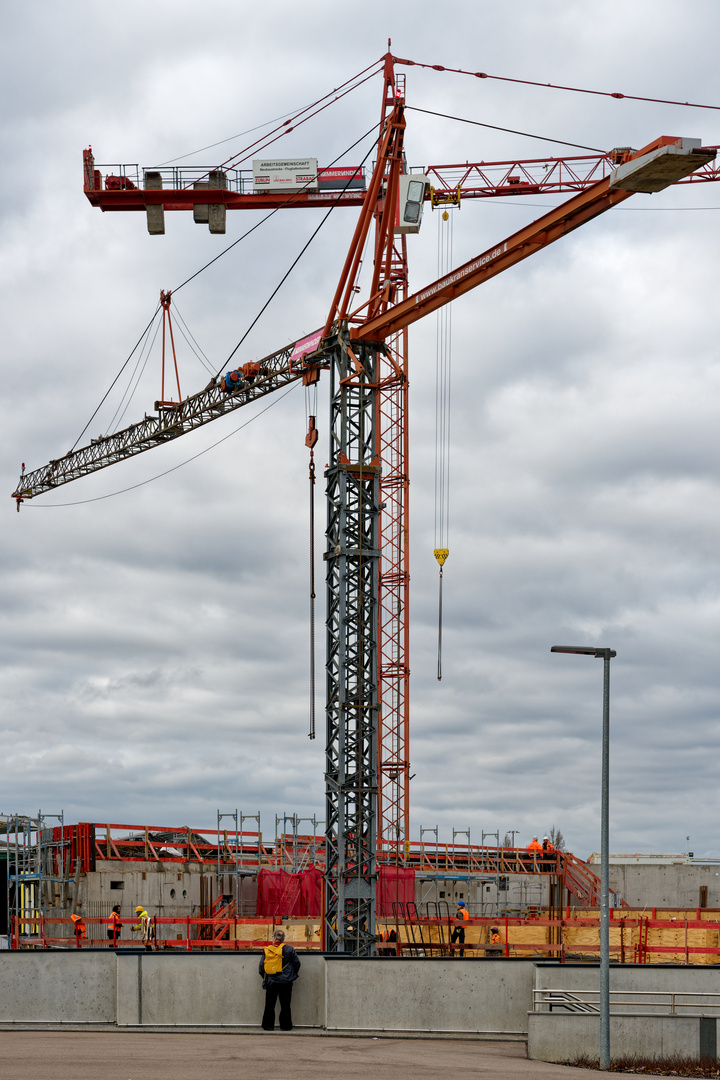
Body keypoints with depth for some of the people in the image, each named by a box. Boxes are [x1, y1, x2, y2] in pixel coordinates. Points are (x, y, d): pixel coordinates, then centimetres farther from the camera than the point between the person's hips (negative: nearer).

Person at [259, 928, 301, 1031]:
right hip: (286, 981, -1)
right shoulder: (289, 949, -2)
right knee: (285, 1005, 3)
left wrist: (265, 978, 19)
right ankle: (285, 1026, 3)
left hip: (270, 982, 1)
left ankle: (268, 1025, 8)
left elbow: (261, 967, 5)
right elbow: (297, 963, 0)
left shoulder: (266, 950, 2)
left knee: (269, 1005, 7)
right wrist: (293, 975, 16)